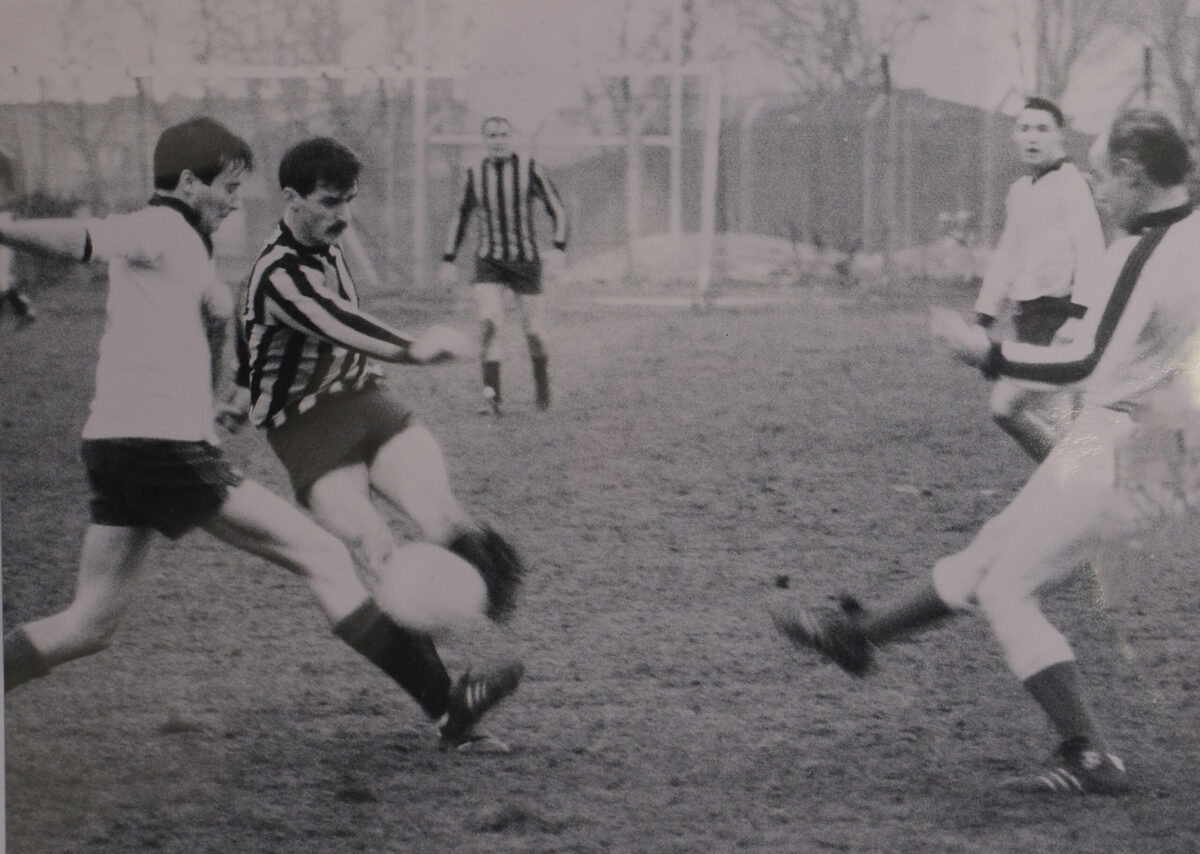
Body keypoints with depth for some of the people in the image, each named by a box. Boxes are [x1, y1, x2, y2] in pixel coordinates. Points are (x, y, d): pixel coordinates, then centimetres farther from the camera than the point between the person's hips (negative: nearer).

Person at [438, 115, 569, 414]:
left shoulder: (529, 169, -3)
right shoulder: (474, 176, 5)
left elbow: (557, 210, 1)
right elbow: (460, 219, 18)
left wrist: (559, 248, -11)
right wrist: (448, 260, 15)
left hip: (526, 262, -1)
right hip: (489, 262, 1)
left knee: (534, 331, 0)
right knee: (489, 322, -18)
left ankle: (542, 388, 26)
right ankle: (491, 396, -19)